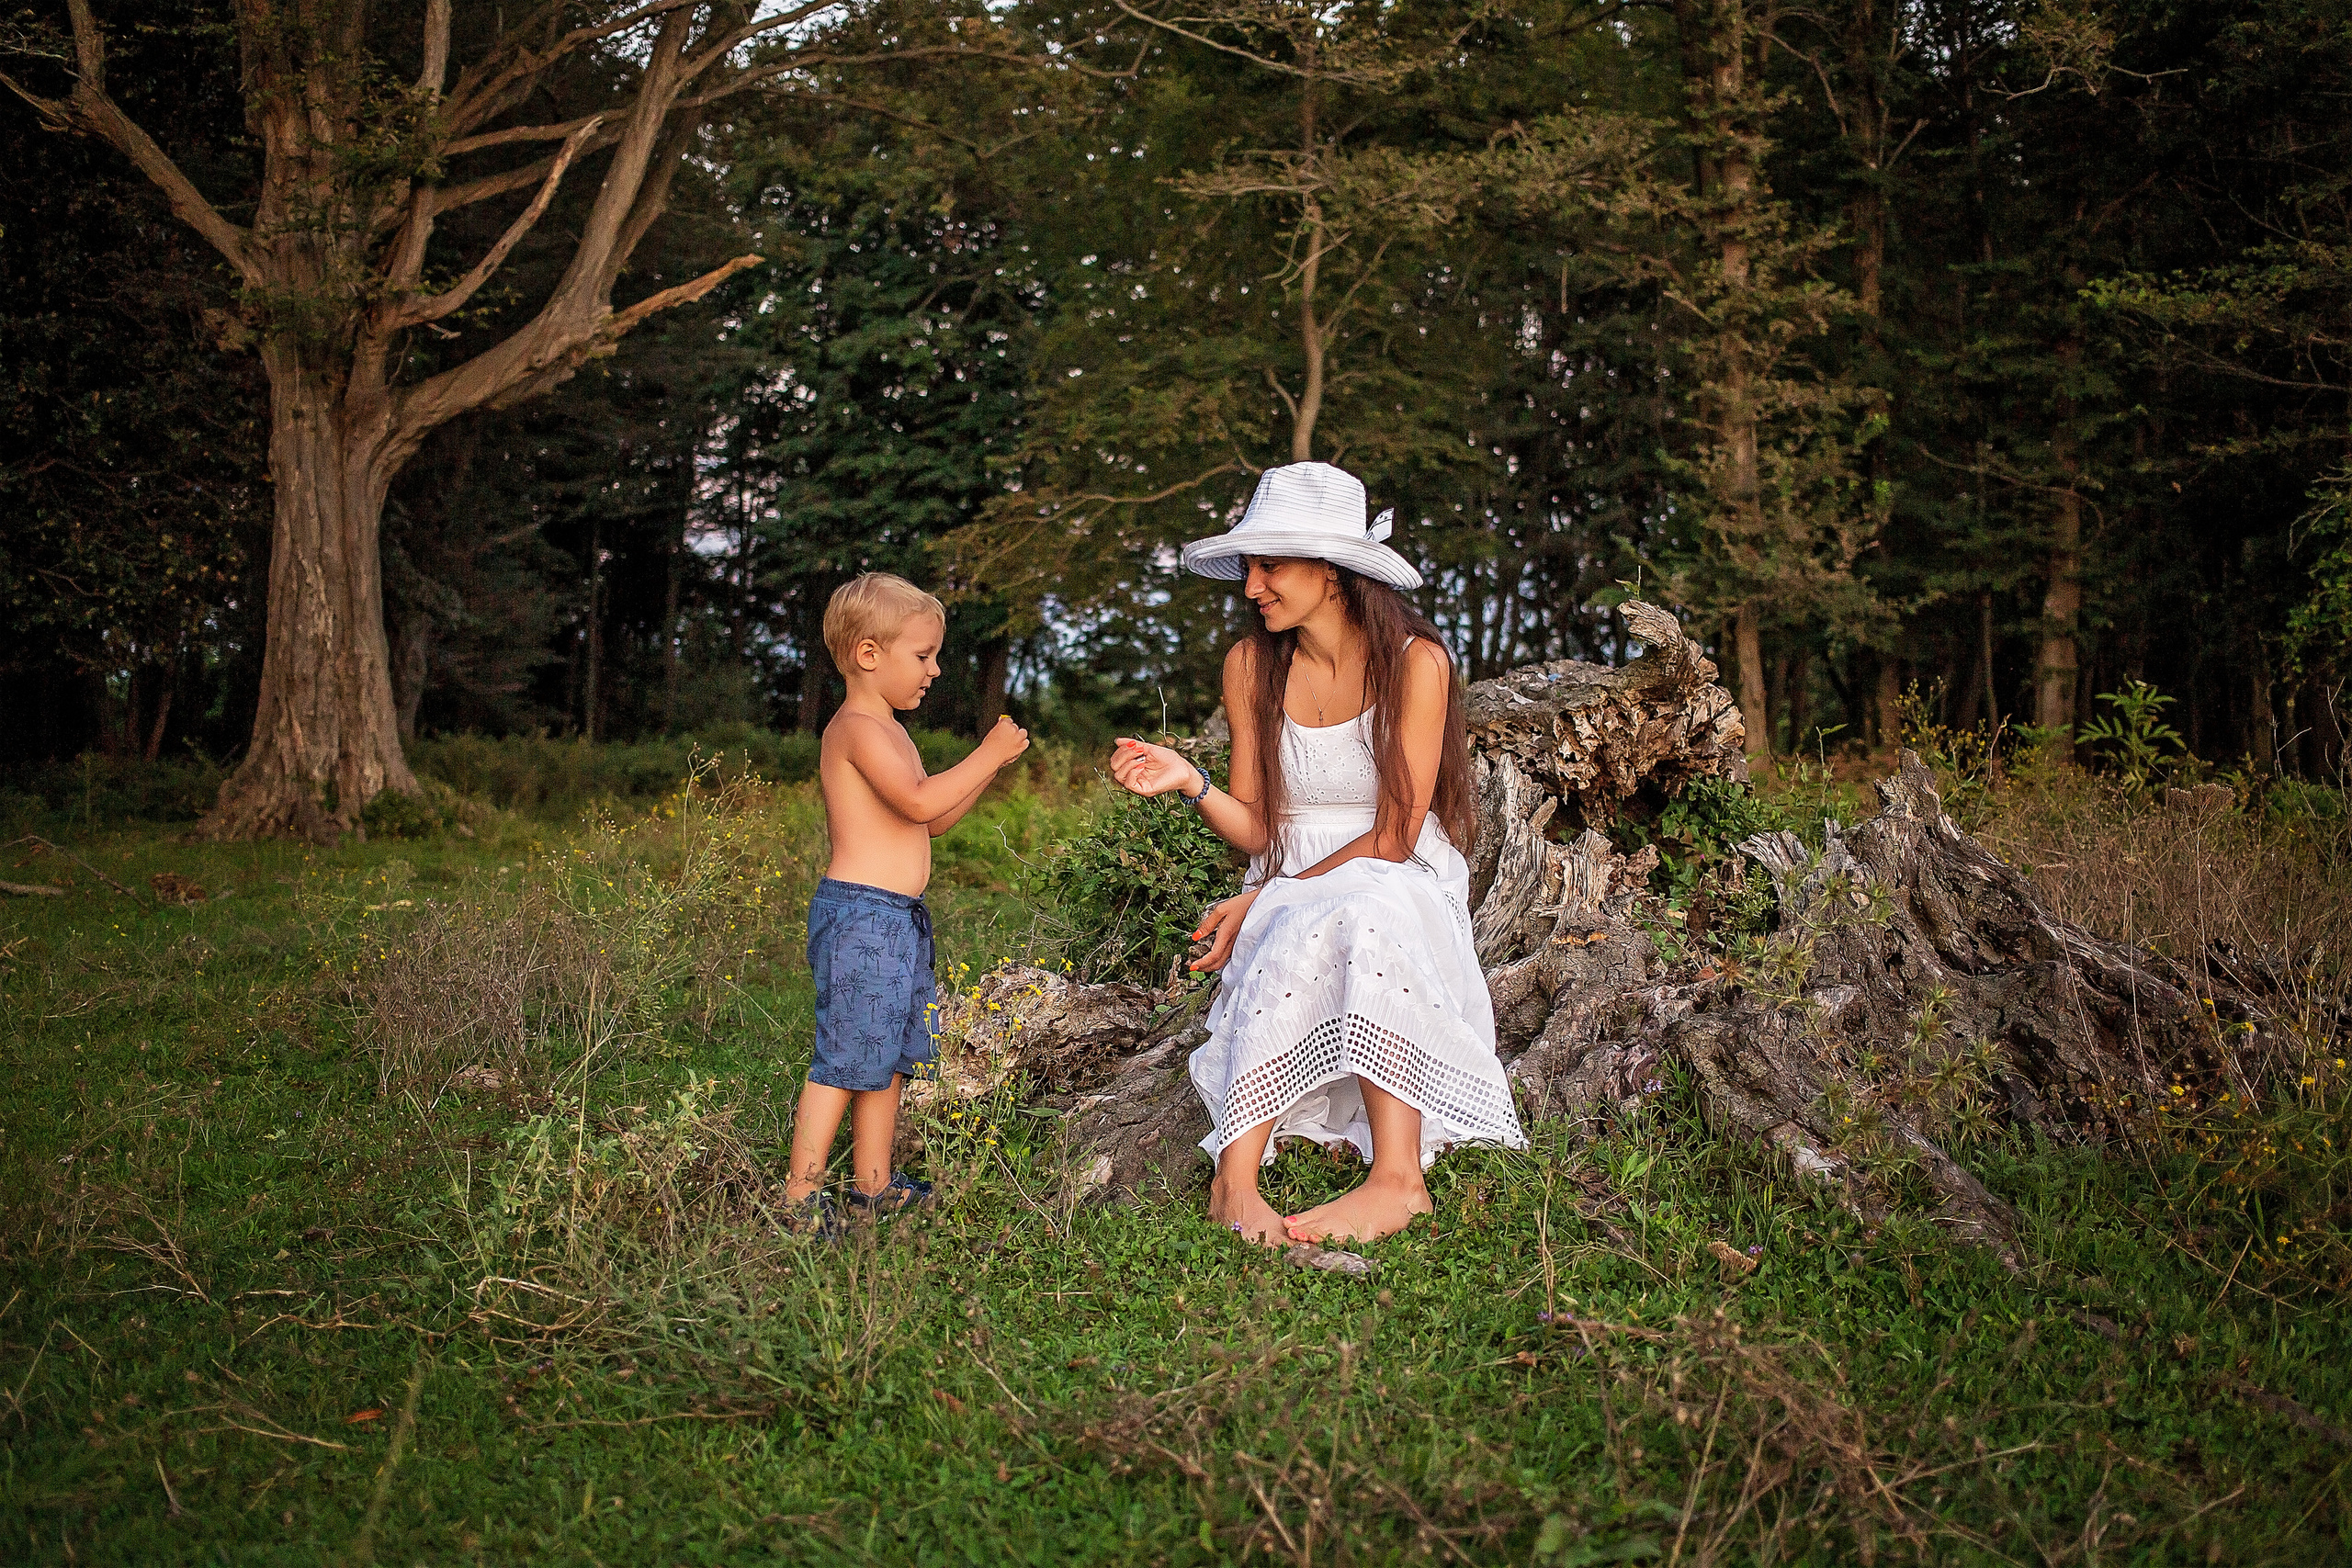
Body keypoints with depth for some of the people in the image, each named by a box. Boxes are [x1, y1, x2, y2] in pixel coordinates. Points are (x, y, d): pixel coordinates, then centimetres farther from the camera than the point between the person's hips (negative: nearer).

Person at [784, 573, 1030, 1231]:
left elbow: (933, 822, 23)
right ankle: (800, 1195, -2)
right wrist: (986, 755, -16)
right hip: (860, 913, -10)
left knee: (888, 1055, 15)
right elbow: (918, 802, -26)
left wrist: (990, 764, 12)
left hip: (899, 919, 10)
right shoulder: (857, 727, -14)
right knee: (844, 1058, -8)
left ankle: (874, 1183, 24)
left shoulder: (890, 734, 20)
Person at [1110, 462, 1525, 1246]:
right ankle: (1236, 1181, -45)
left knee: (1358, 917, -38)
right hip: (1289, 894, 2)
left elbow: (1393, 837, -11)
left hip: (1399, 884, -2)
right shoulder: (1251, 664, 5)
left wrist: (1261, 901, -15)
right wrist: (1192, 784, -16)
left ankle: (1397, 1176, -45)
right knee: (1294, 945, -34)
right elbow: (1259, 830, 5)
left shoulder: (1414, 662, -8)